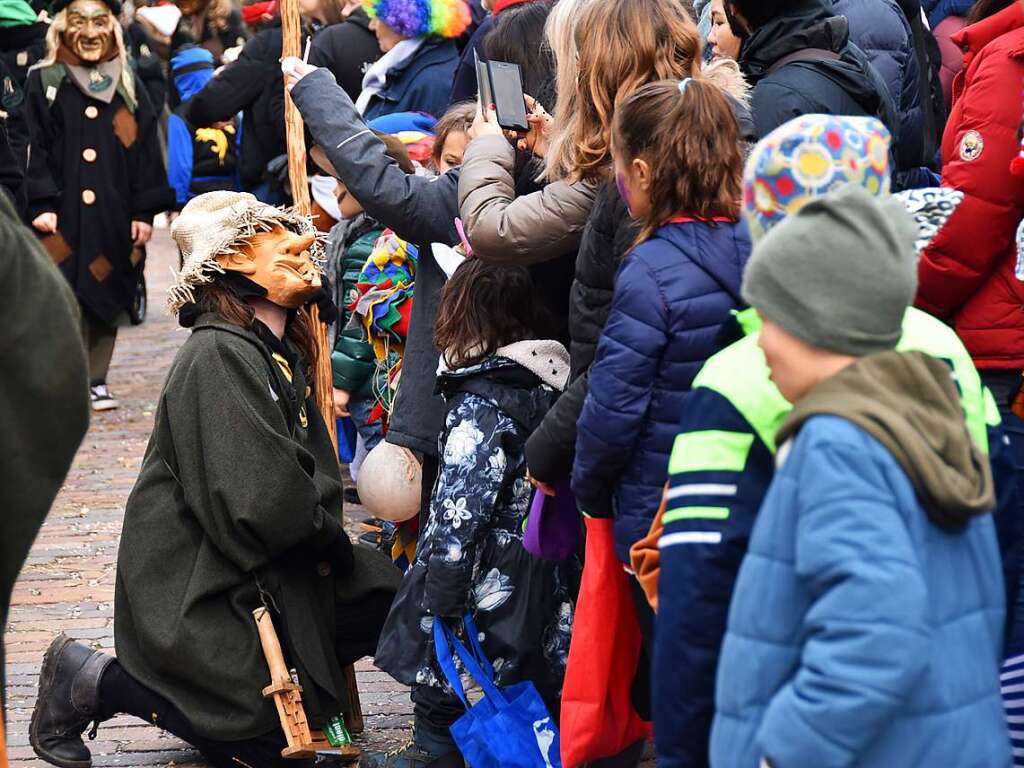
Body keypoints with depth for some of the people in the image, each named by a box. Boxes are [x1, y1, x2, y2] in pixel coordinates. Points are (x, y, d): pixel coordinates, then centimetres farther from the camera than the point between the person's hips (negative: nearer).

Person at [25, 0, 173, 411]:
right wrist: (41, 204, -12)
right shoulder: (43, 83, 3)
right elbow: (34, 151, -2)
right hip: (63, 217, -3)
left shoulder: (128, 86, 12)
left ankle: (96, 381, 15)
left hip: (112, 217, 3)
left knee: (105, 300, 5)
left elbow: (146, 151, 10)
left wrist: (145, 212, 3)